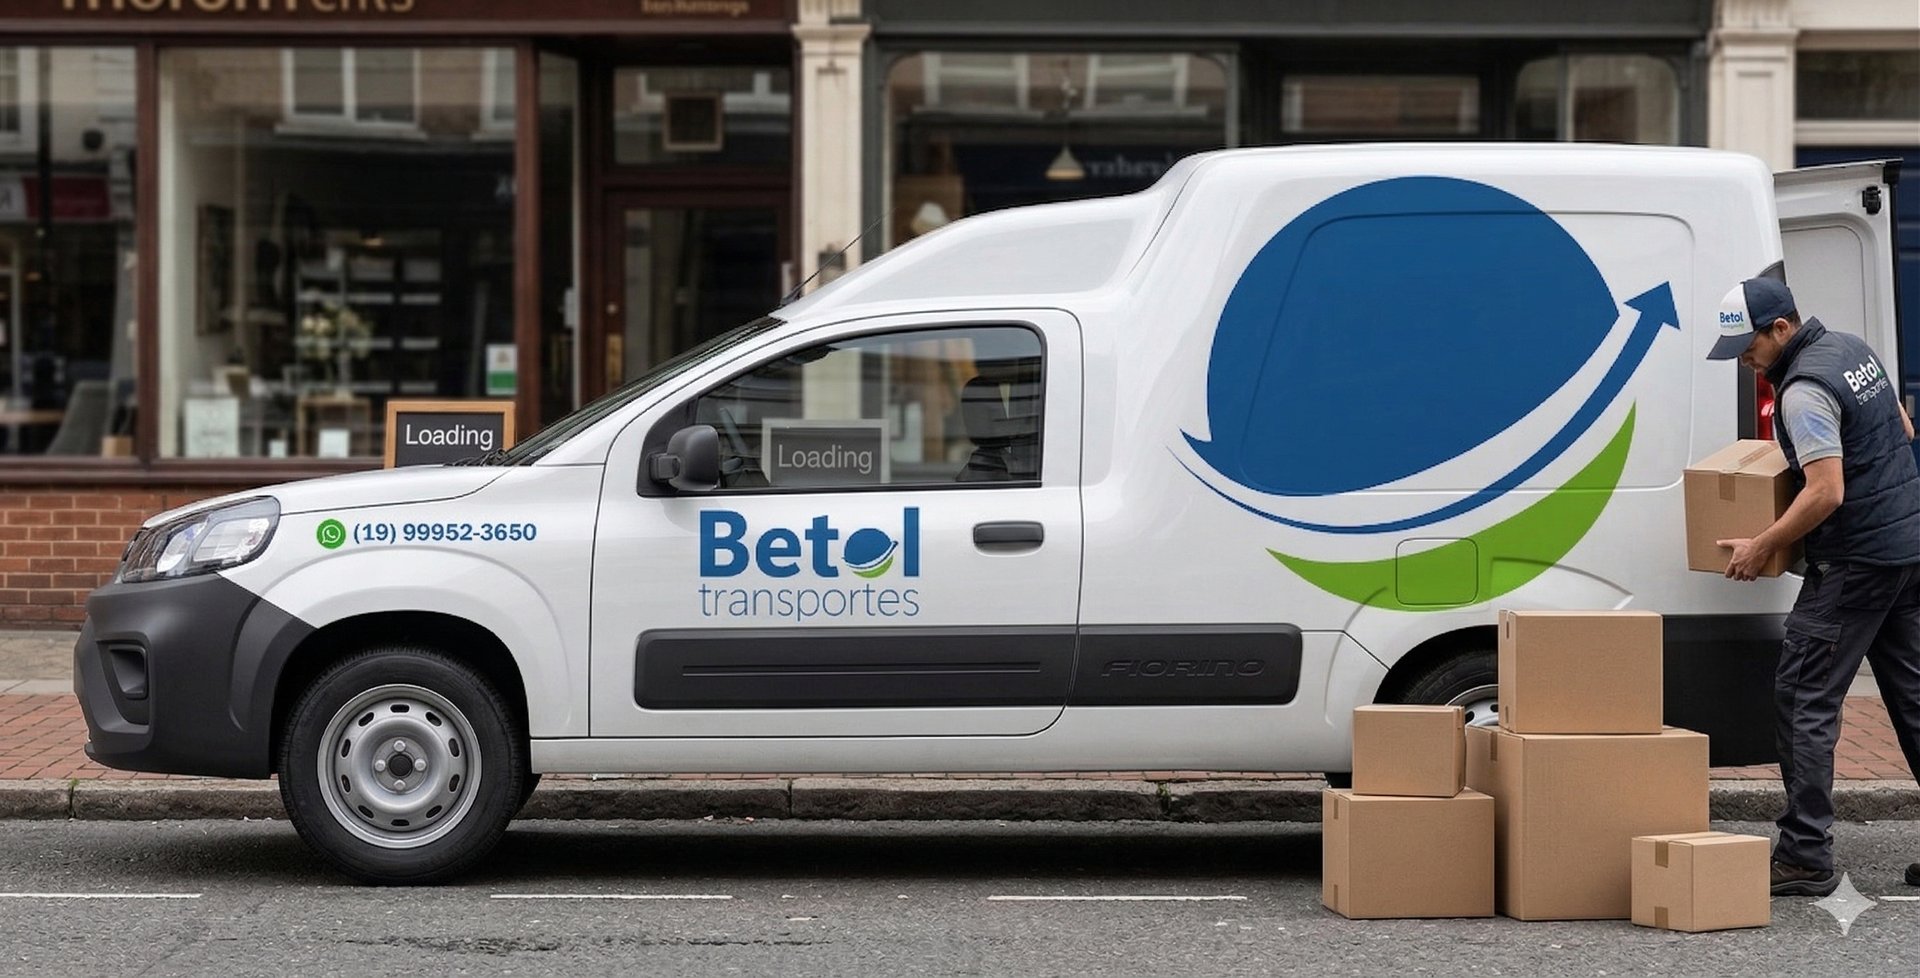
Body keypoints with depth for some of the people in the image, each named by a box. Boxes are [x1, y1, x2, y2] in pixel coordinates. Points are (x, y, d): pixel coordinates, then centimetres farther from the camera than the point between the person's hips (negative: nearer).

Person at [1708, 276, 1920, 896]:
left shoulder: (1805, 390, -18)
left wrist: (1763, 547, -14)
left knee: (1805, 698, -5)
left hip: (1857, 559, -10)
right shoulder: (1853, 350, 12)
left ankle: (1806, 856, -6)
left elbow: (1826, 494, -25)